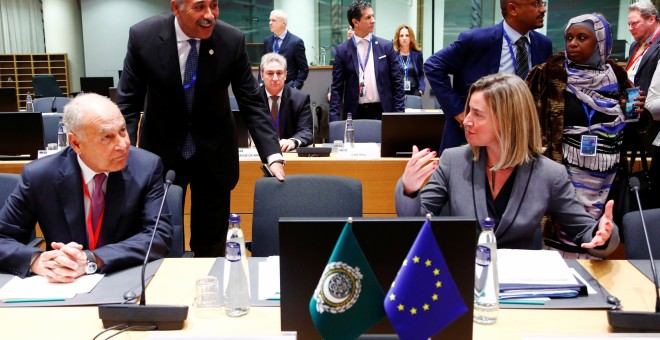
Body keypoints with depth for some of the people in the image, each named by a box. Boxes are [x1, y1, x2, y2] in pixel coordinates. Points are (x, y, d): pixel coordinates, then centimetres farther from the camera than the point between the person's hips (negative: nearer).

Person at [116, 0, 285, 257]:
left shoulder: (232, 40, -14)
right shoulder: (143, 36, -15)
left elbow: (251, 102, -9)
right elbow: (128, 102, -7)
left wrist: (273, 156, -20)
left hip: (213, 152, 1)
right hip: (161, 151, 0)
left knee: (211, 245, 9)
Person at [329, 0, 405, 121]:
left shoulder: (386, 46, 4)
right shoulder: (342, 51, 2)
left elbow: (397, 83, 6)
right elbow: (337, 88, 2)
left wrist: (399, 113, -1)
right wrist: (334, 118, -7)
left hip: (382, 111, 1)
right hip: (355, 113, -1)